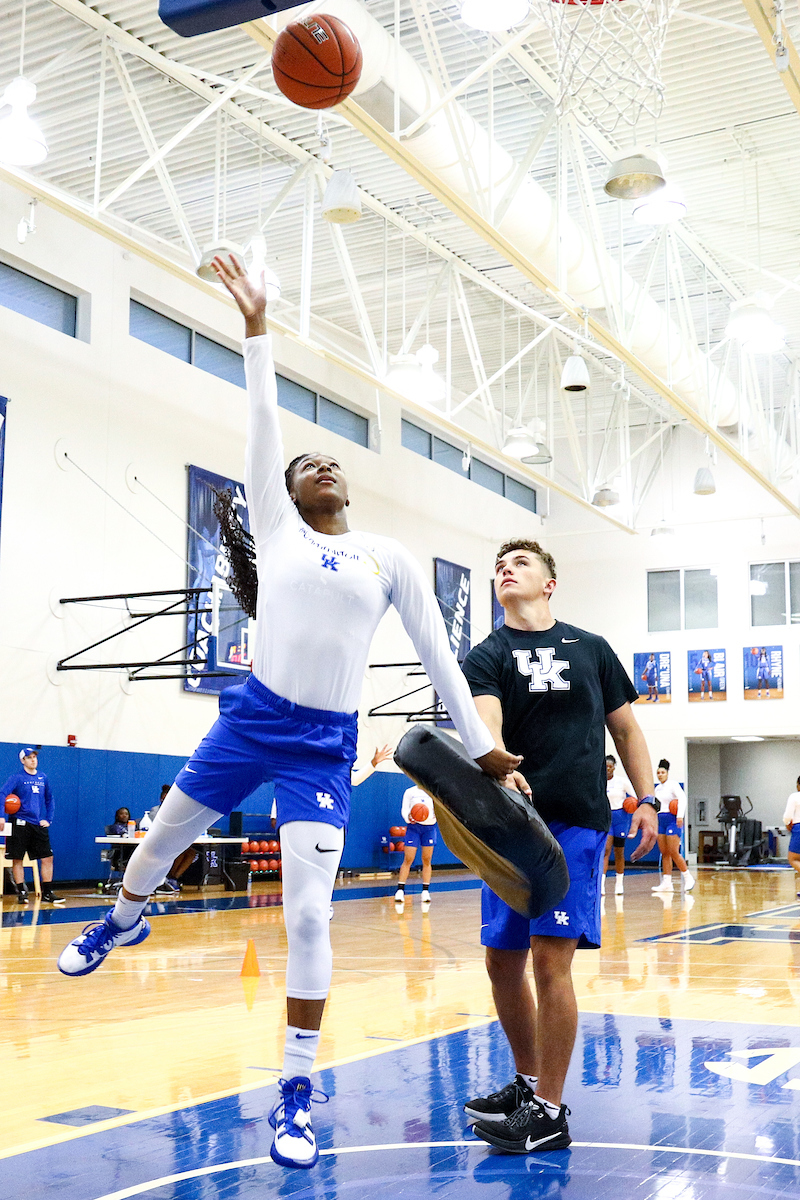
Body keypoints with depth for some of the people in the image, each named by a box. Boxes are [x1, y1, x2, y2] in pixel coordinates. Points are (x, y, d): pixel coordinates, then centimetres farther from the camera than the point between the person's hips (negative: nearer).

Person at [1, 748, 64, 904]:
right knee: (17, 859, 0)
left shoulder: (43, 777, 12)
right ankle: (21, 893, 9)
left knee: (47, 857, 1)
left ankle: (47, 893, 8)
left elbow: (49, 800, 19)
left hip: (39, 825, 5)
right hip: (21, 824, -4)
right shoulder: (17, 778, -4)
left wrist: (48, 819, 9)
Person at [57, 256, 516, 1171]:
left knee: (308, 913, -7)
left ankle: (297, 1090, 8)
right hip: (252, 717, 1)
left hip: (325, 745, -1)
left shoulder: (389, 556, 6)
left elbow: (436, 653, 6)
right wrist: (257, 330, -2)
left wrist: (480, 744, 4)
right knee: (166, 832, 18)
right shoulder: (278, 528, 7)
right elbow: (263, 429, 1)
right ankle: (125, 920, 55)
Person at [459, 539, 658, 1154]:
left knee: (551, 958, -9)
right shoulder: (486, 658, 6)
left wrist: (646, 801, 6)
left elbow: (625, 729, 16)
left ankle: (549, 1113, 3)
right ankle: (528, 1083, 29)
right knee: (503, 960, 7)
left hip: (577, 820, -2)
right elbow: (486, 726, -13)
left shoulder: (592, 648, 11)